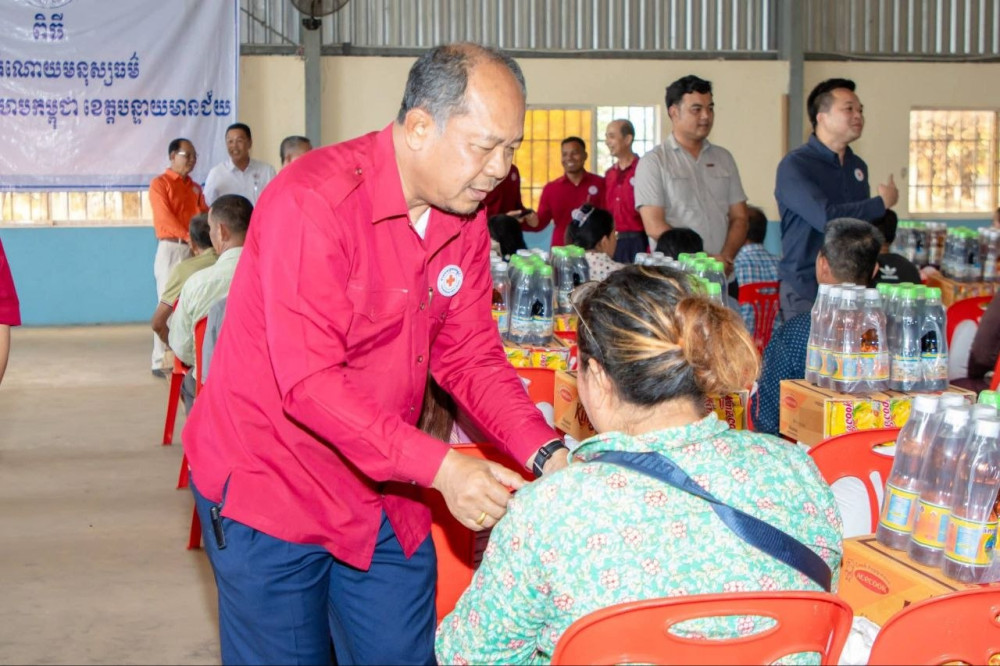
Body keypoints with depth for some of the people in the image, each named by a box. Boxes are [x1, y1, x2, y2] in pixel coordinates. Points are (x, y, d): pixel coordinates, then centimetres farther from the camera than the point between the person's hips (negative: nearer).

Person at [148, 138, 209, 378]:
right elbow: (165, 217, -12)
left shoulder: (195, 187, 19)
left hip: (195, 250, 6)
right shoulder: (159, 183, -1)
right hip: (171, 249, -6)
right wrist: (188, 237, -23)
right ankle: (162, 362, -3)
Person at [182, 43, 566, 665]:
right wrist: (438, 466, -34)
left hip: (384, 489, 6)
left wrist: (546, 454, -14)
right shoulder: (313, 201, -24)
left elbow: (471, 357, 1)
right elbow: (308, 382, -29)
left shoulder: (466, 217, -1)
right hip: (271, 491, -6)